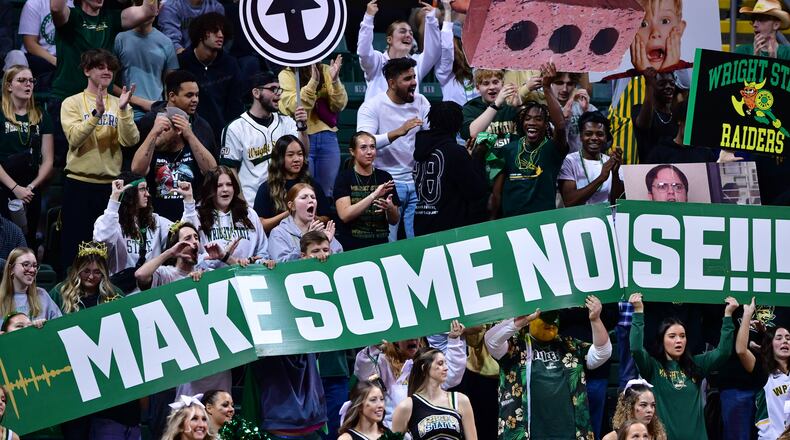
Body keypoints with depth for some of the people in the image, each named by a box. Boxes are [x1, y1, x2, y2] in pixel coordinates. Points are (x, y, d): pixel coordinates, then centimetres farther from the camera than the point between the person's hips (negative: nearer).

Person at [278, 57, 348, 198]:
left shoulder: (326, 71, 7)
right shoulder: (287, 75, -1)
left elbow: (339, 106, 2)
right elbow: (294, 108, -14)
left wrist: (335, 80, -14)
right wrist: (313, 82, -24)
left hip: (327, 137, 3)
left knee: (326, 191, 6)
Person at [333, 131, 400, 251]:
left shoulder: (385, 177, 9)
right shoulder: (344, 177, 1)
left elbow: (394, 221, 11)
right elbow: (345, 215, -12)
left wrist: (390, 208, -11)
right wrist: (374, 195, -19)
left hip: (380, 244, 2)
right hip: (351, 247, -2)